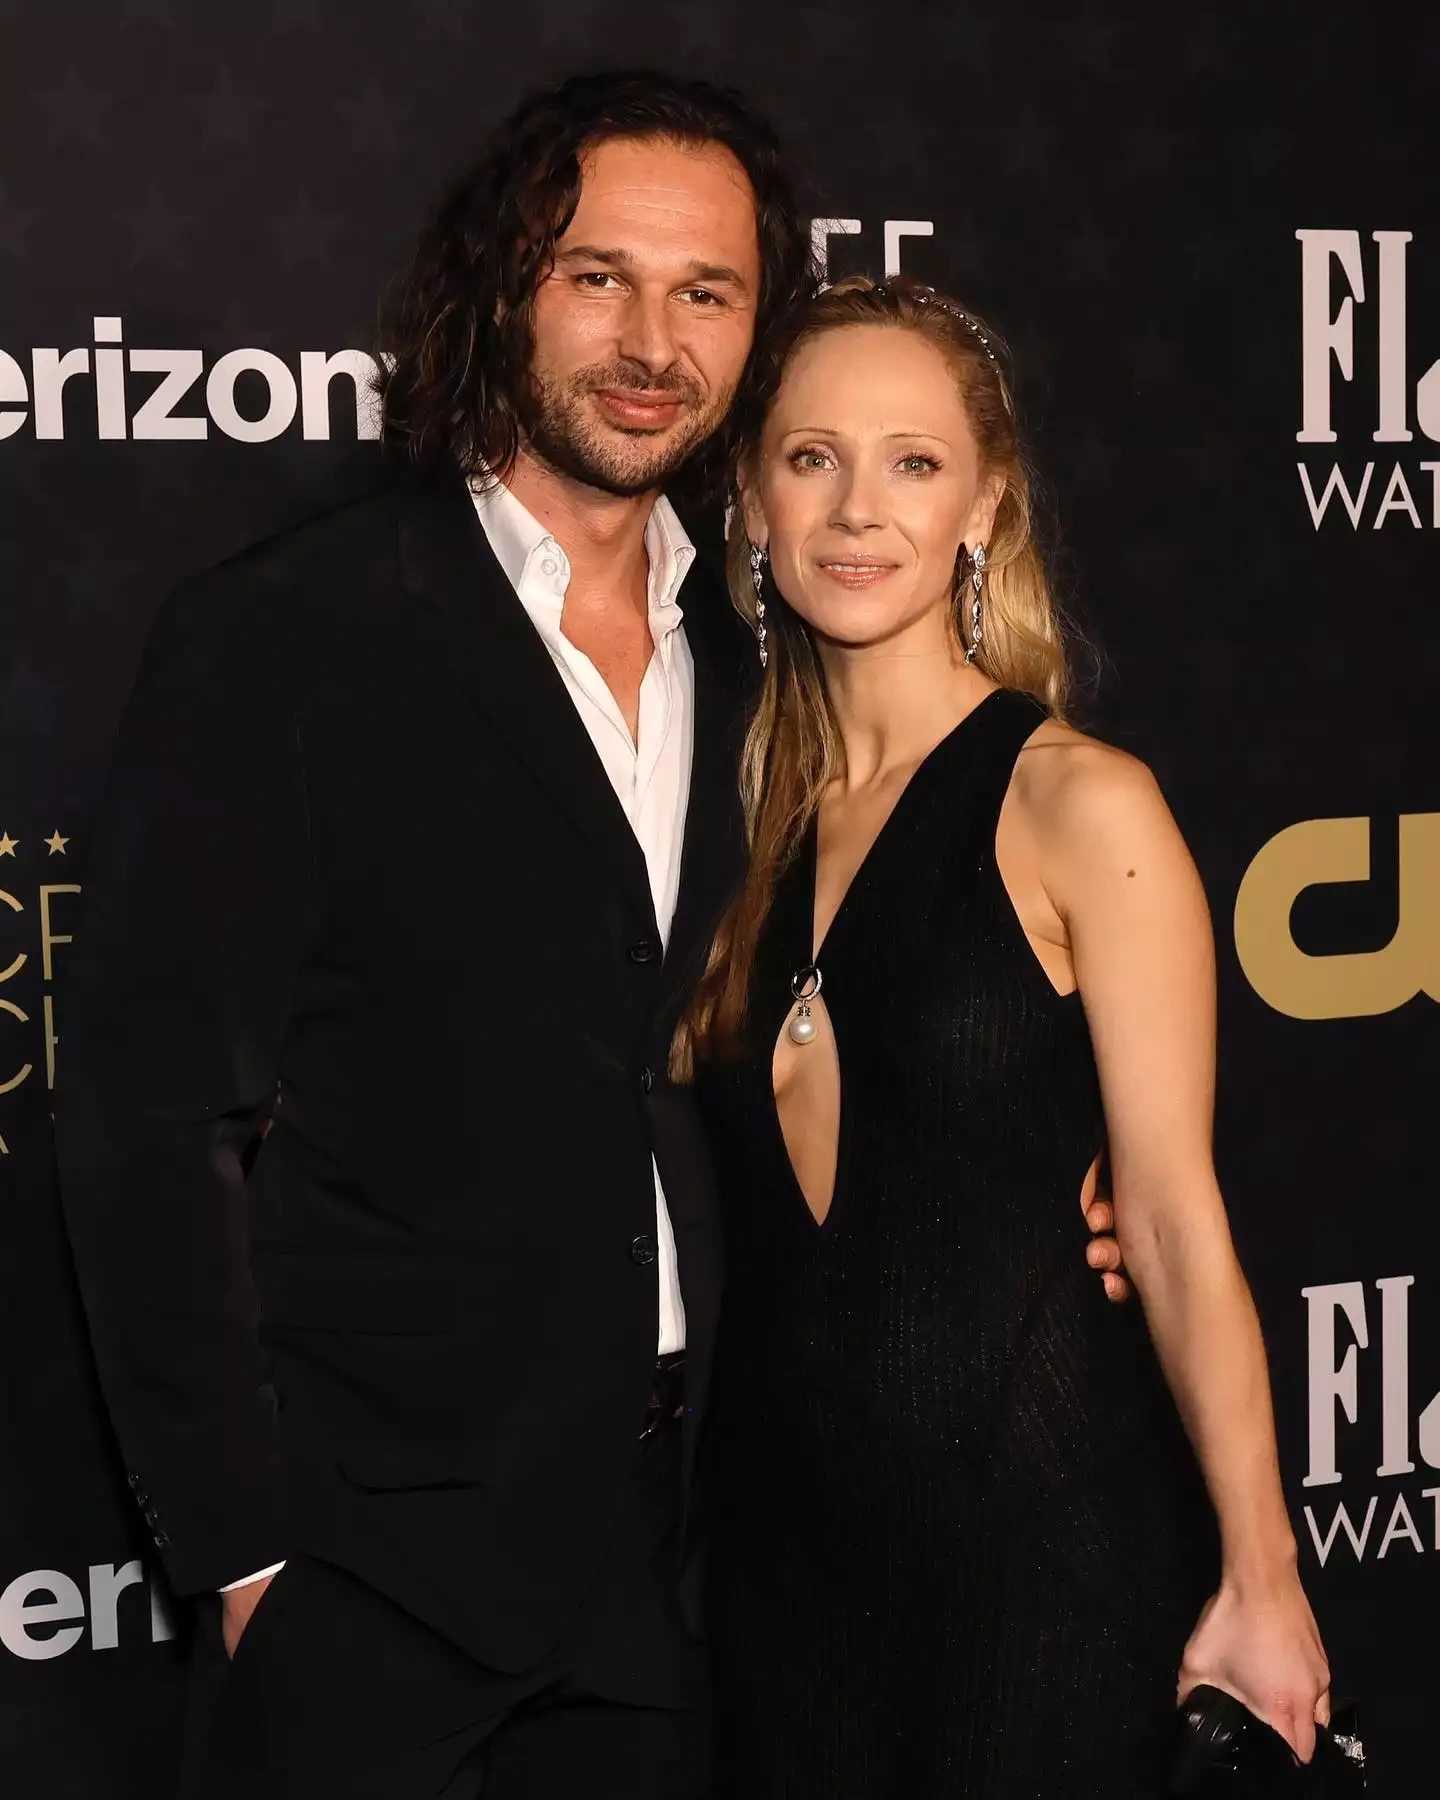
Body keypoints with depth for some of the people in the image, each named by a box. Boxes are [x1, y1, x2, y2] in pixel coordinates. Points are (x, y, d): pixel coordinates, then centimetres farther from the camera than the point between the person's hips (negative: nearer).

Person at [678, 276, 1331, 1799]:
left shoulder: (1077, 804, -11)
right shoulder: (754, 811, 5)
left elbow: (1172, 1216, -12)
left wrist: (1258, 1580, -10)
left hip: (1031, 1535, -5)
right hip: (780, 1529, 5)